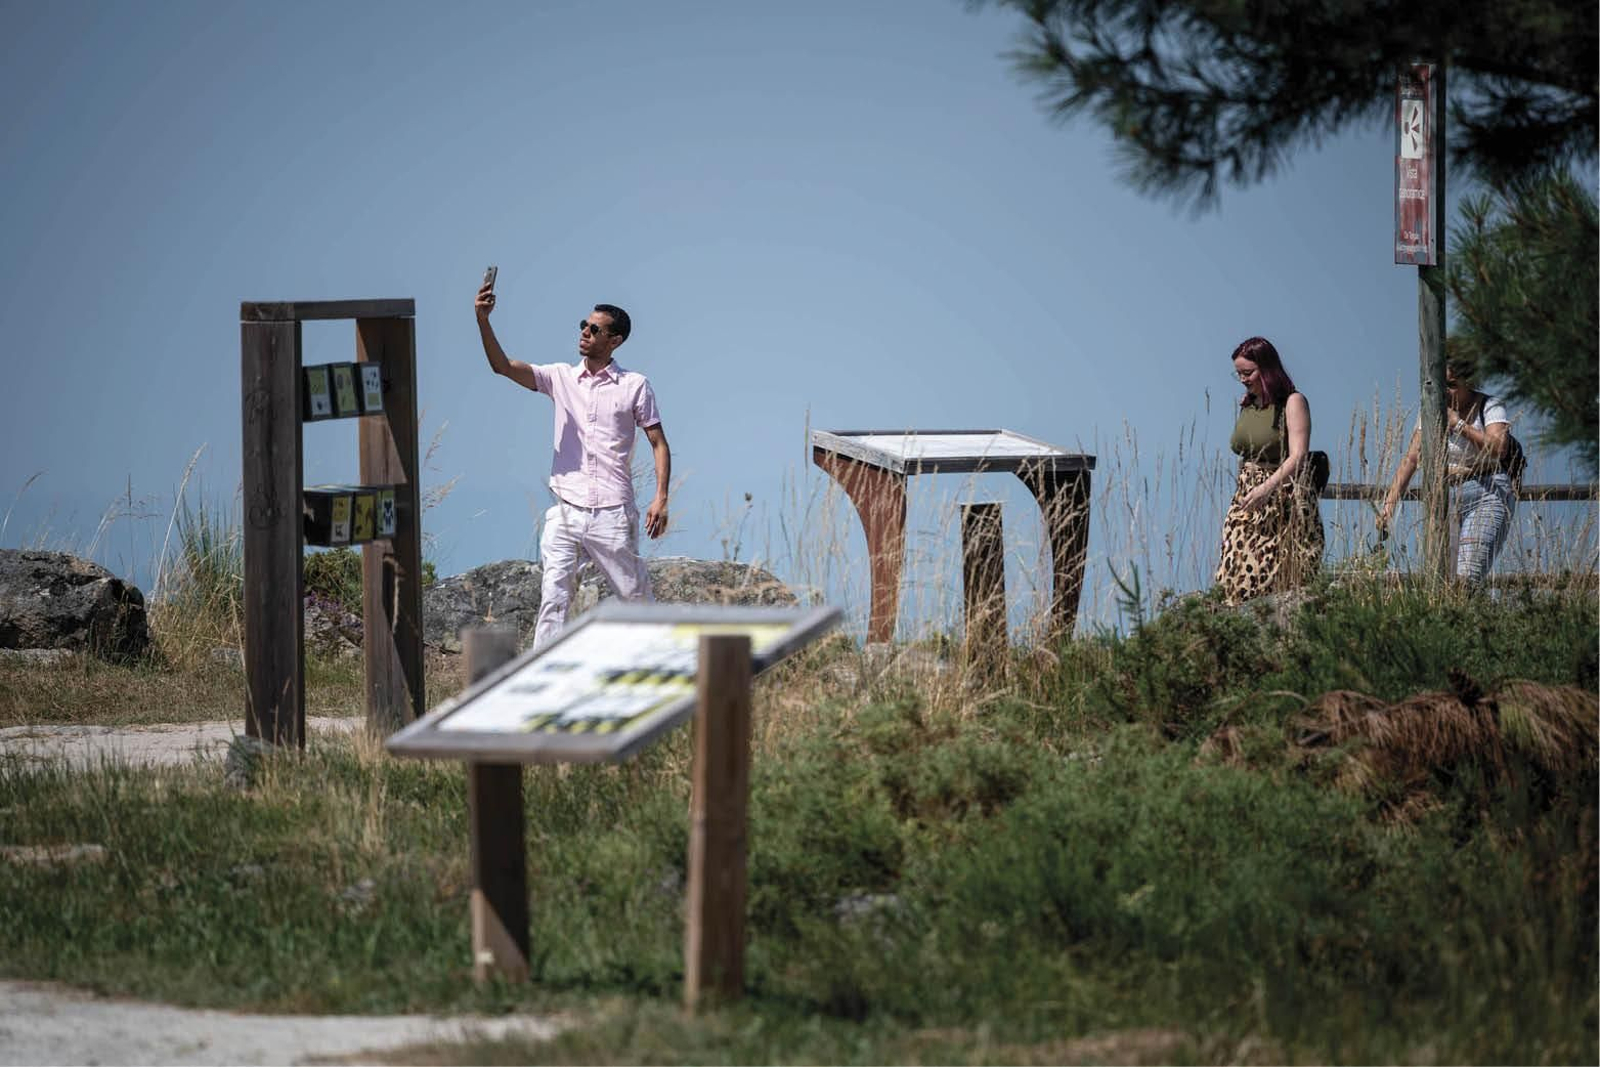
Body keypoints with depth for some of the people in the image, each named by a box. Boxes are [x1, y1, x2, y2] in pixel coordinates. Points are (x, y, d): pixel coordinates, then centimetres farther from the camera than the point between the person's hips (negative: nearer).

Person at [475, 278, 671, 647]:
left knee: (637, 597, 7)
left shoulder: (634, 385, 2)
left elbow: (658, 443, 3)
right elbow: (503, 366, -3)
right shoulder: (561, 377, 8)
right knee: (553, 600, -7)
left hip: (612, 515, -2)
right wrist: (483, 320, -18)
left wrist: (661, 498, -9)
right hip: (565, 514, 2)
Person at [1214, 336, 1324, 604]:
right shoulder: (1247, 404, 12)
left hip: (1284, 502, -6)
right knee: (1240, 578, -4)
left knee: (1281, 583, -8)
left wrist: (1268, 487, -31)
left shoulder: (1292, 402, -8)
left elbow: (1298, 455, -19)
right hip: (1247, 497, 6)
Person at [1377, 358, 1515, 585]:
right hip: (1445, 496, 5)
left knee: (1467, 578, -21)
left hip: (1486, 494, -5)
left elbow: (1499, 448, -20)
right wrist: (1390, 501, -4)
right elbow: (1411, 458, 6)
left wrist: (1459, 424, -17)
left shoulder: (1489, 407, -3)